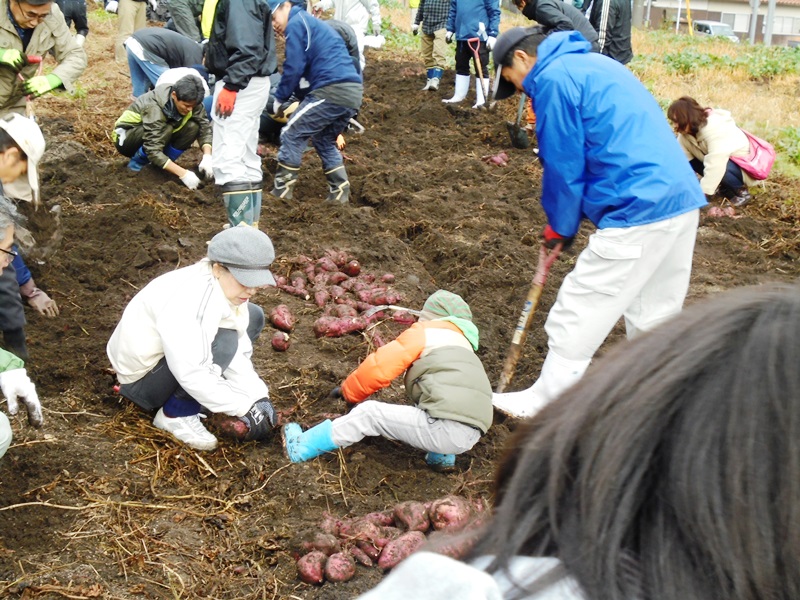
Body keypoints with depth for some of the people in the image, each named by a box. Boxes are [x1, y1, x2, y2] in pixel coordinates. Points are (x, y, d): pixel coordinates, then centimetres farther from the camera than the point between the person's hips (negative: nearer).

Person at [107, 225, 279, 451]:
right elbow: (191, 373, -36)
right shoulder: (183, 300, -35)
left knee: (253, 317, 4)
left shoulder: (225, 287, -9)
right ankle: (175, 414, -11)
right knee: (222, 344, -32)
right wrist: (244, 408, -31)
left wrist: (259, 397, -19)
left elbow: (238, 353, -8)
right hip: (142, 379, -9)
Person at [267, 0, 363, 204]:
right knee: (324, 142, 23)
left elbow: (294, 68, -5)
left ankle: (280, 194, -1)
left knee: (292, 135, 0)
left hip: (332, 91, -9)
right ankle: (340, 195, 18)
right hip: (353, 92, 9)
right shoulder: (315, 24, 31)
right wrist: (293, 99, 27)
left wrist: (280, 99, 7)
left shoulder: (296, 24, 2)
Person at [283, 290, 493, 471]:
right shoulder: (463, 345, 32)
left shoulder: (424, 333, 10)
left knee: (369, 413, 3)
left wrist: (349, 393, 21)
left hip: (447, 428, -7)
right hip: (471, 435, 7)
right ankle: (442, 456, 20)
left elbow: (379, 367, 3)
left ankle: (299, 448, 8)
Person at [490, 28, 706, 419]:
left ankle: (545, 401, 15)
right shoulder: (594, 65, 23)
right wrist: (567, 222, 21)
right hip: (683, 203, 9)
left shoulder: (553, 78, -6)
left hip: (639, 213, -9)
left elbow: (563, 166, -5)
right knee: (653, 317, 19)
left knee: (577, 314, 3)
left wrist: (559, 228, 10)